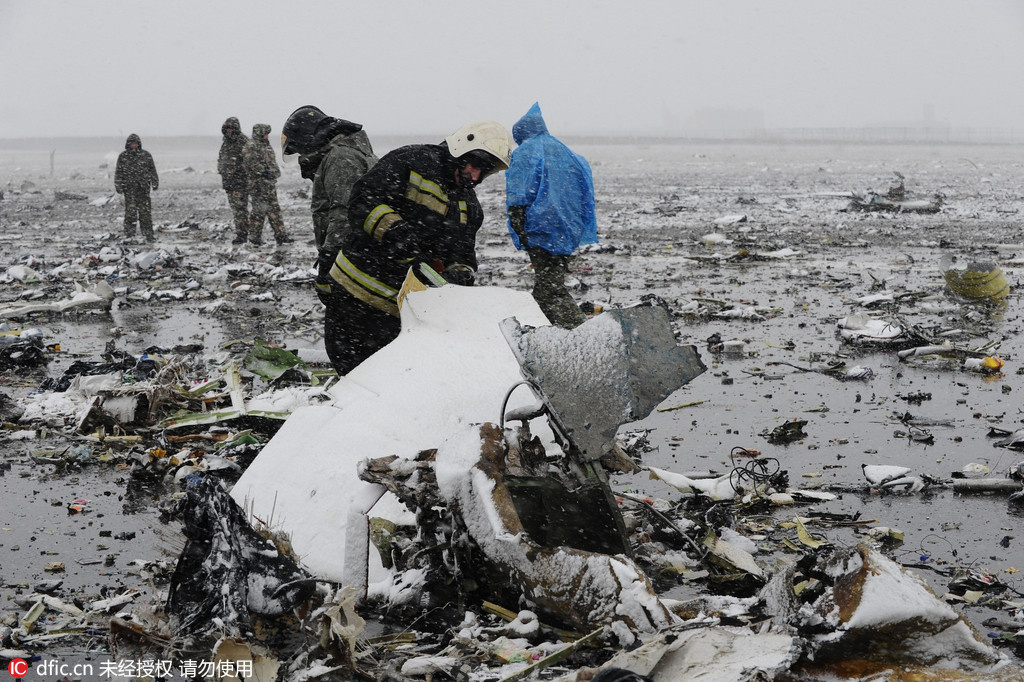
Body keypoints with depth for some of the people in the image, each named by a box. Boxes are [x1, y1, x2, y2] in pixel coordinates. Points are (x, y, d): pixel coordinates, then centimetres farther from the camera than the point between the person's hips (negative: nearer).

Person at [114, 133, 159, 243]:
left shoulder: (146, 155, 8)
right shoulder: (123, 156, 6)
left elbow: (152, 170, 13)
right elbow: (118, 172, 8)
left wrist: (155, 182, 7)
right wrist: (118, 186, 2)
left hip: (143, 188, 1)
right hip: (129, 188, -1)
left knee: (145, 211, 1)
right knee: (130, 211, -7)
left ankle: (147, 234, 8)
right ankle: (130, 234, -2)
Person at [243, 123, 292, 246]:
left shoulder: (266, 146, 19)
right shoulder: (252, 146, -11)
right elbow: (251, 163, -21)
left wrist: (275, 173, 18)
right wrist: (264, 171, -22)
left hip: (269, 182, 9)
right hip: (258, 184, -9)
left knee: (274, 209, 10)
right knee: (259, 210, -7)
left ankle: (280, 235, 14)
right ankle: (254, 237, -1)